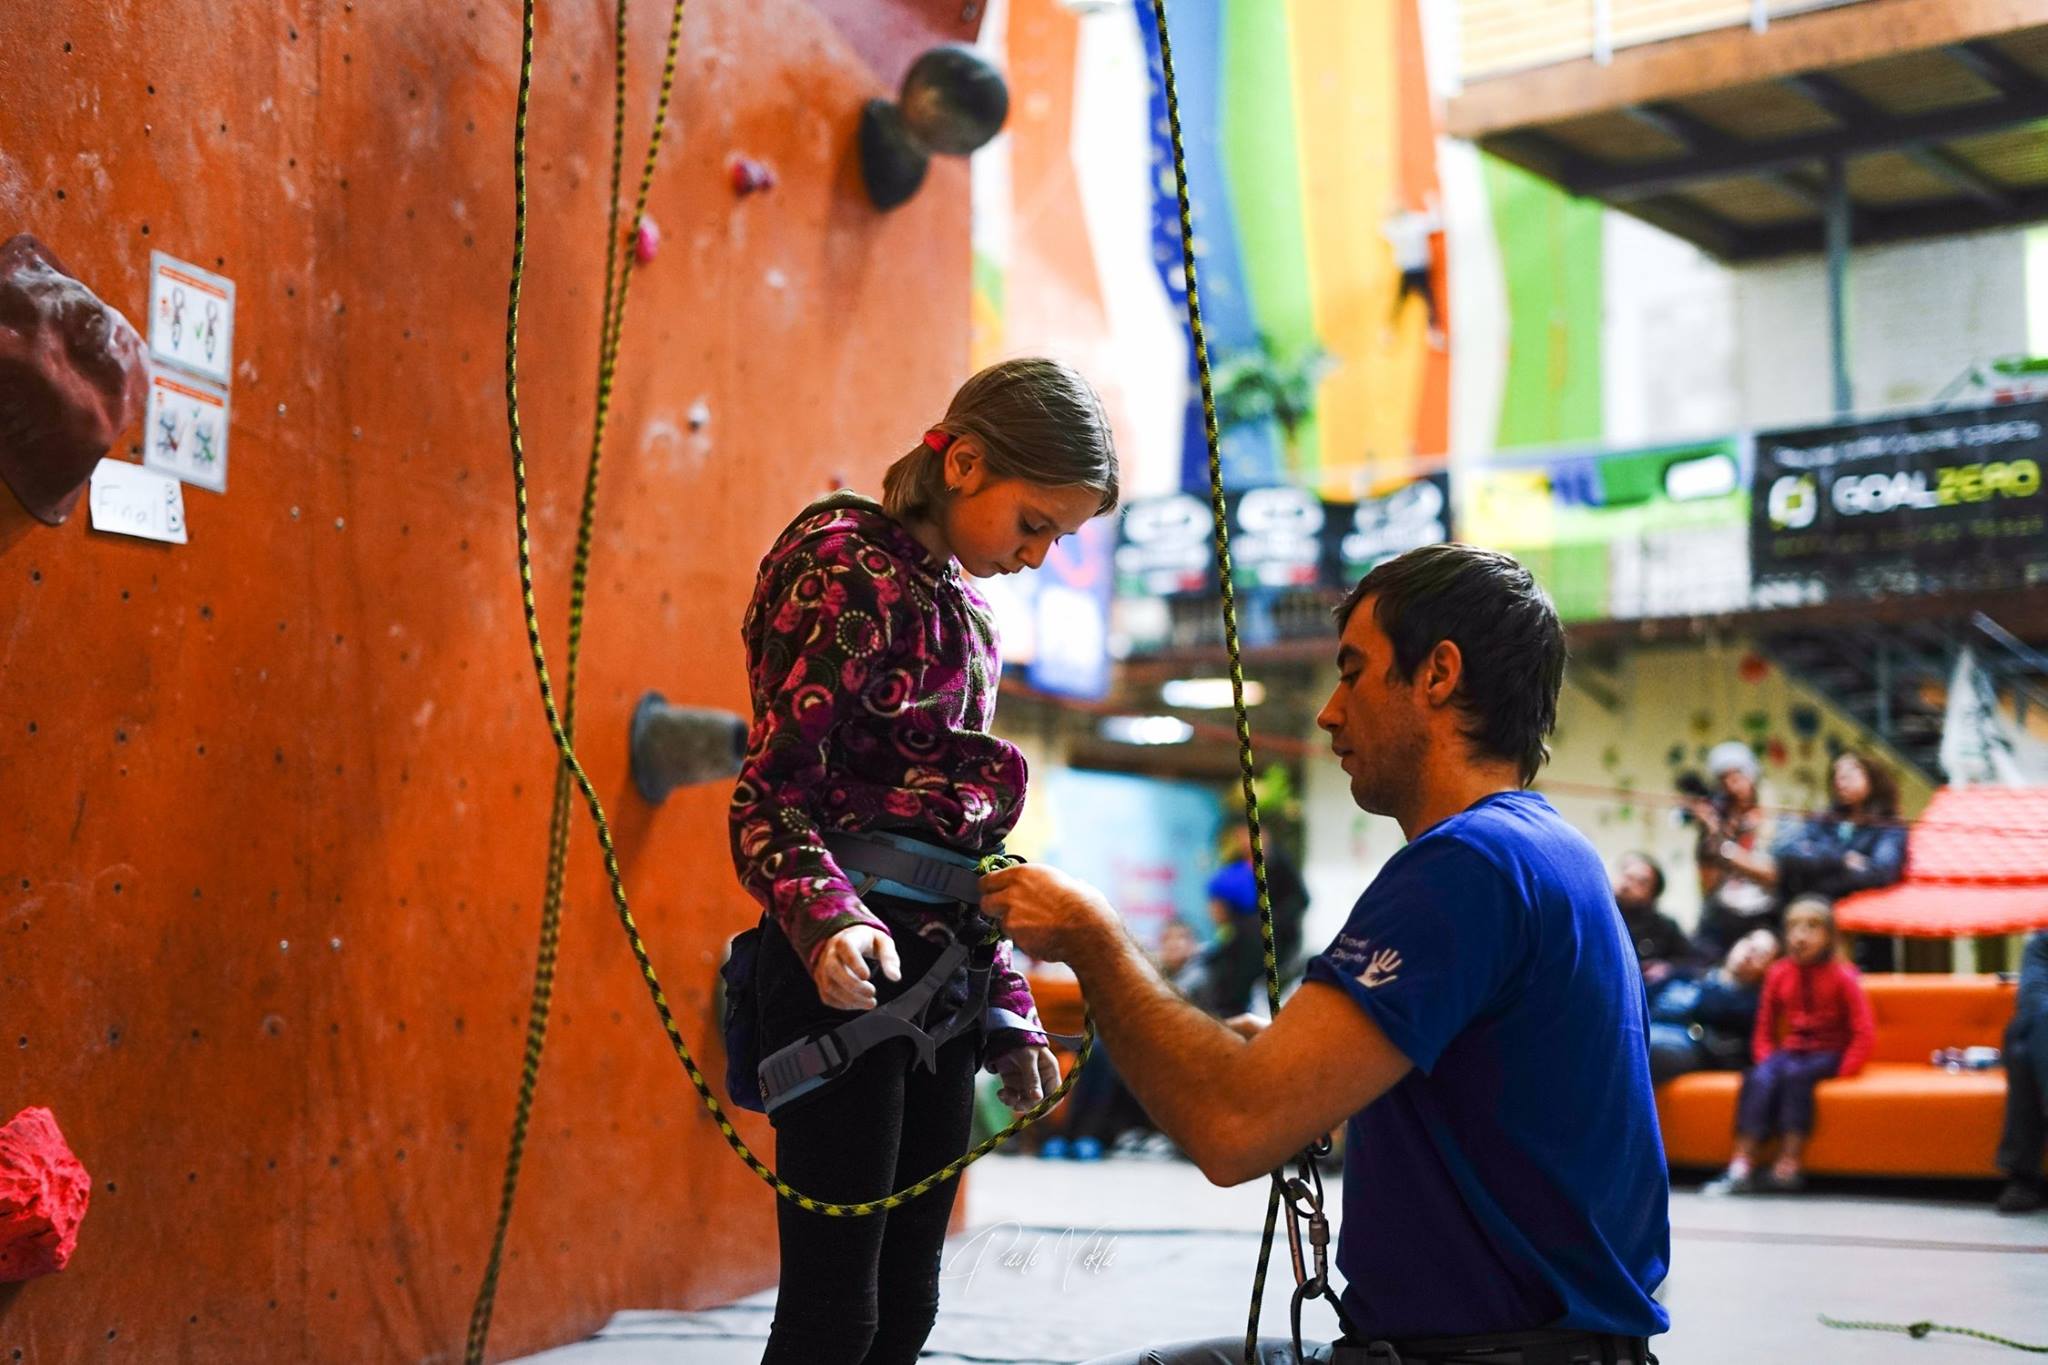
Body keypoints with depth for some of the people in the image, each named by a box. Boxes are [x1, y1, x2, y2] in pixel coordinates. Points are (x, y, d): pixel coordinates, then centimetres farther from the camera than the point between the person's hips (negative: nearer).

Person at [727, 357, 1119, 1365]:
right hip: (848, 977, -8)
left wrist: (1007, 1013, 20)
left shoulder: (961, 610, 17)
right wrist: (827, 922, -33)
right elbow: (771, 795, -15)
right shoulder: (849, 572, -8)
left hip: (941, 978, 9)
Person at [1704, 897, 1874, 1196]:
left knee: (1795, 1075, -34)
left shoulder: (1842, 976, -6)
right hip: (1790, 1049, 3)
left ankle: (1788, 1165, -32)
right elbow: (1765, 1029, 12)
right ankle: (1741, 1167, -32)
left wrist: (1842, 1071, -17)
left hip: (1829, 1053, -3)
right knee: (1758, 1079, -27)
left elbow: (1863, 1032, -9)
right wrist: (1766, 1060, -3)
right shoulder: (1779, 974, 5)